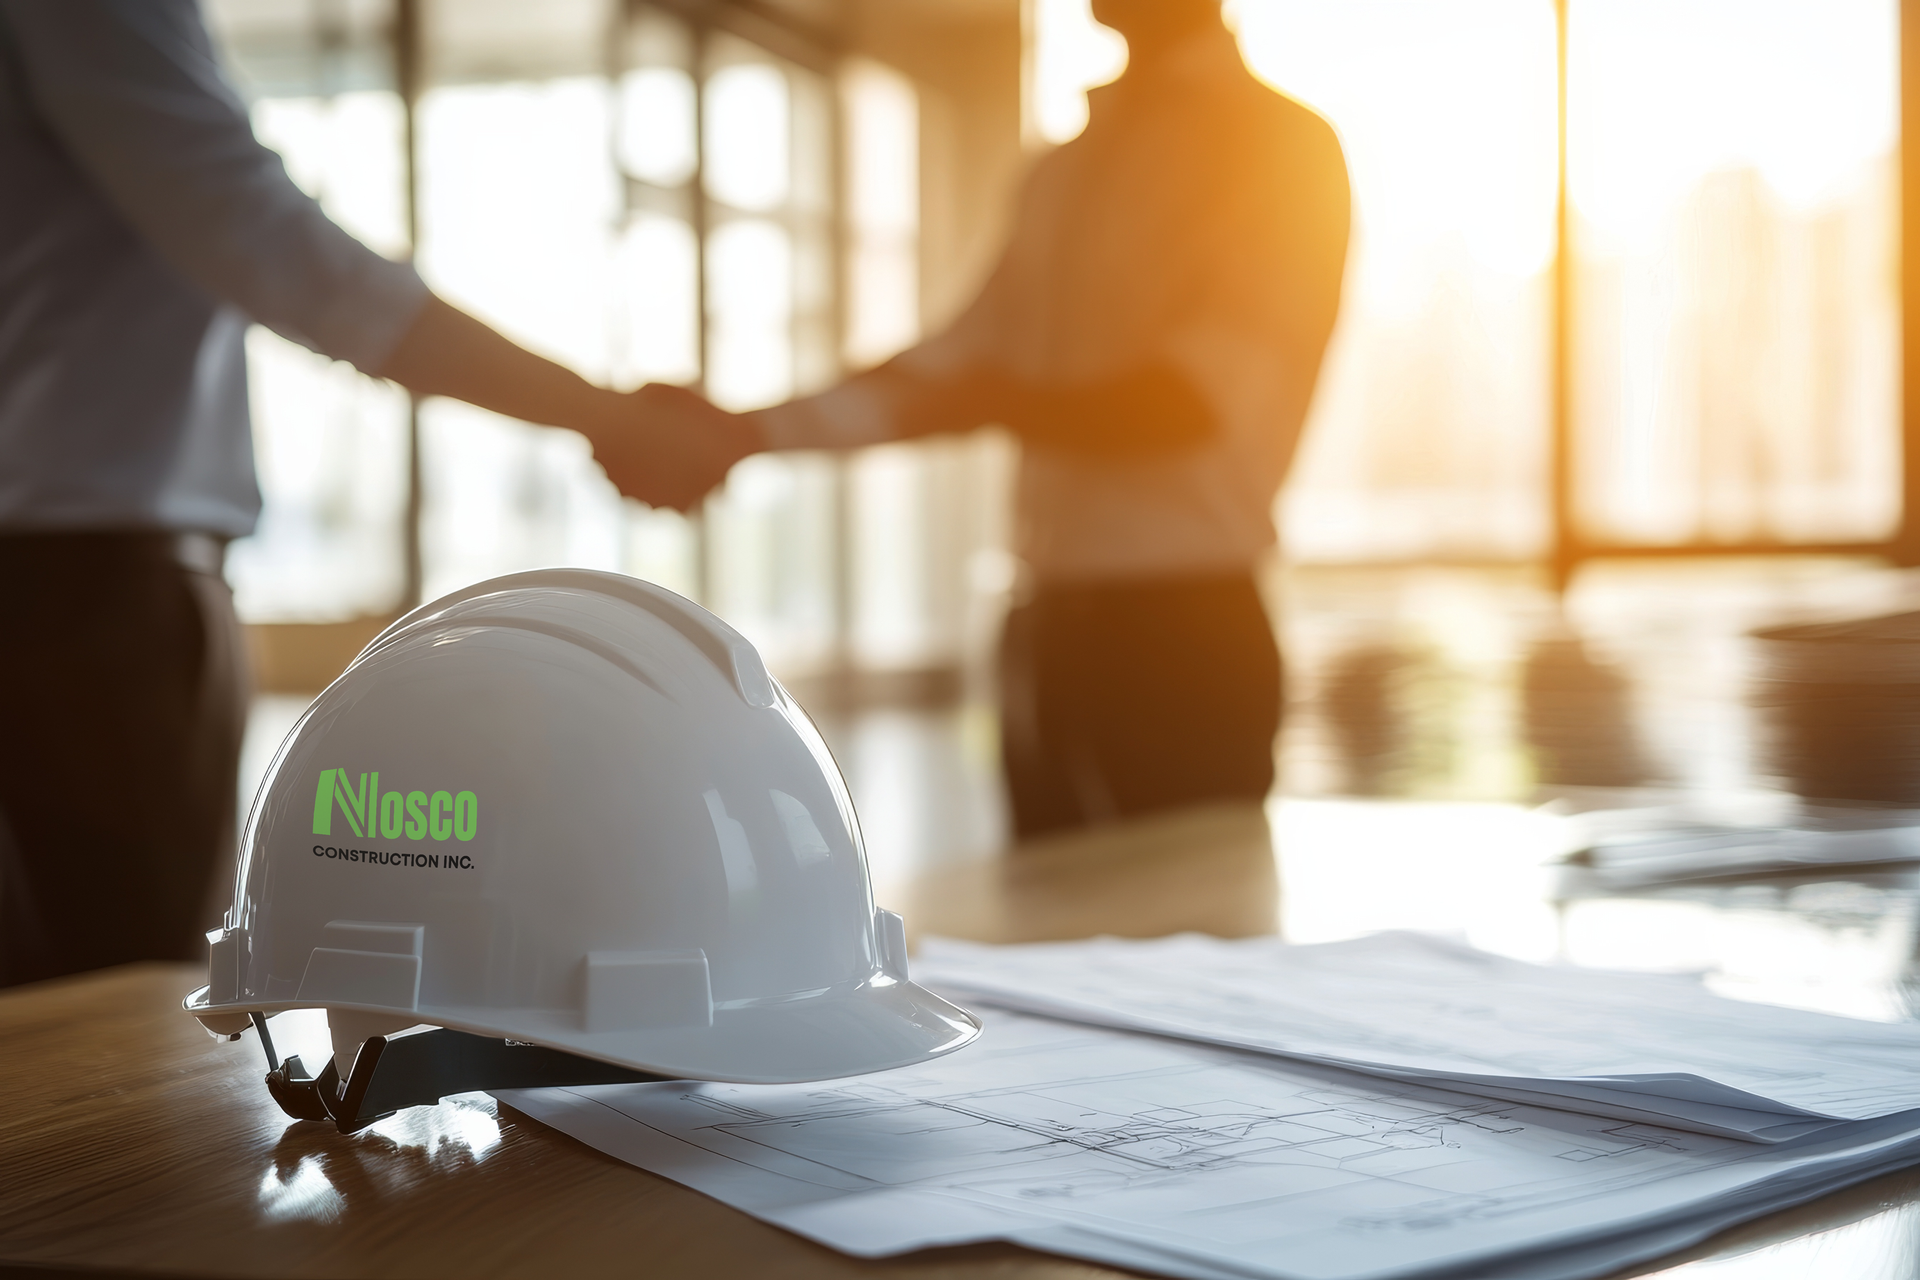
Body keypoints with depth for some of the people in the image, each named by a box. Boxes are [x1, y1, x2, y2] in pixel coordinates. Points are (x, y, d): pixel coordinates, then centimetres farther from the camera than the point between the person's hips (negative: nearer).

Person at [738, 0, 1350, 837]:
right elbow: (963, 360, 16)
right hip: (1052, 627, 7)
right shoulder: (1066, 172, 17)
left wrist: (1010, 406, -29)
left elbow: (1201, 393, -16)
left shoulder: (1282, 148, -4)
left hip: (1185, 633, -7)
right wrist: (750, 431, 8)